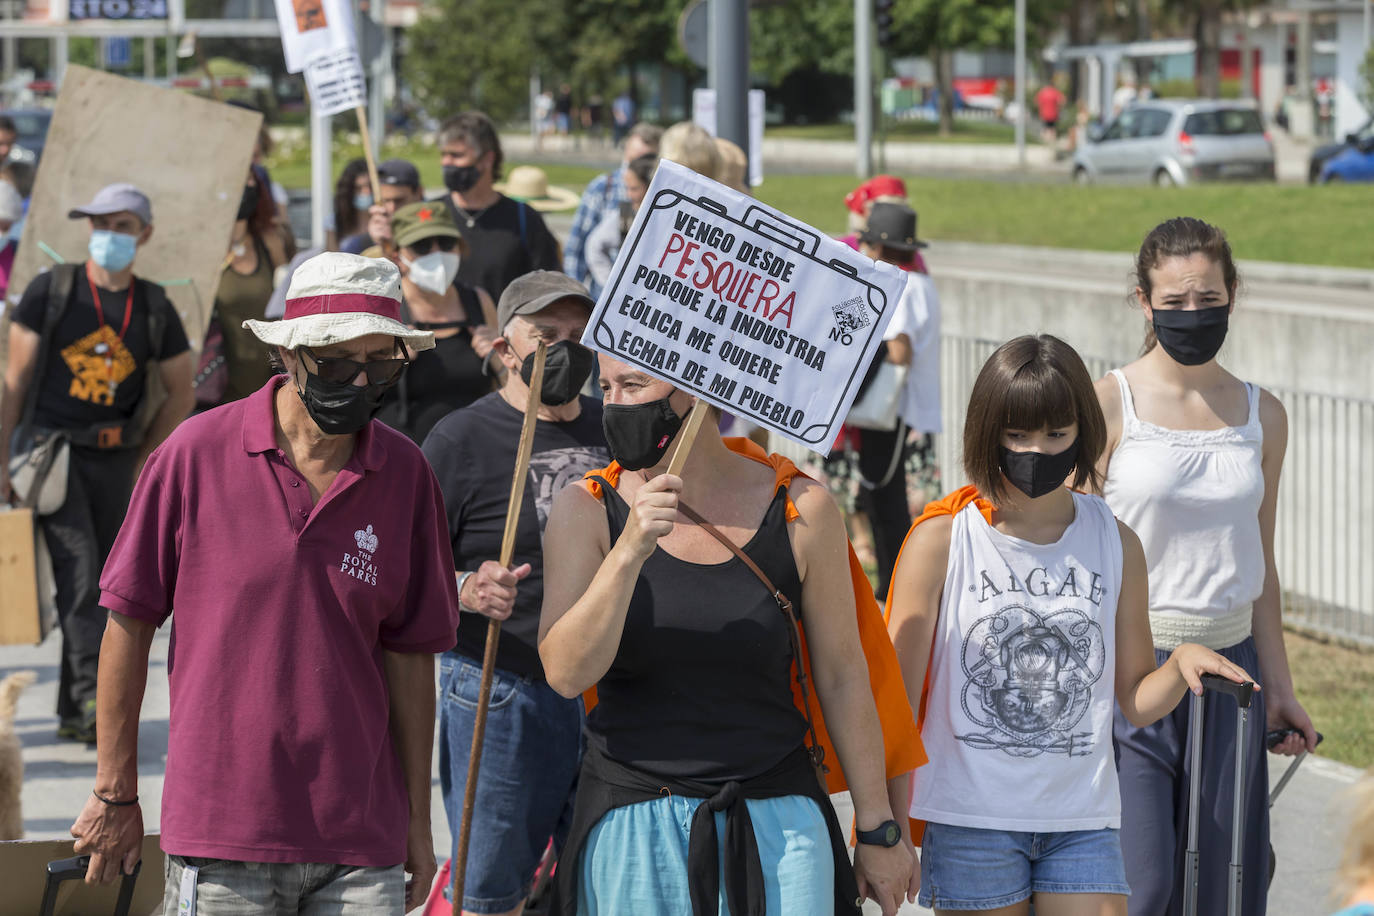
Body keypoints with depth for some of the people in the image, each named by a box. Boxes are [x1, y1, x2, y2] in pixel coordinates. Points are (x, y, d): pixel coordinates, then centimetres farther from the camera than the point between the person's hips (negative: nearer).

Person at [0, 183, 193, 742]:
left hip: (114, 460, 3)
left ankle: (74, 715, 13)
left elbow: (180, 395, 16)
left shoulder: (155, 309, 6)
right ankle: (95, 700, -26)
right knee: (79, 572, -18)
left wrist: (141, 462, 10)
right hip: (50, 446, -3)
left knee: (103, 585, 4)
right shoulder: (50, 291, -1)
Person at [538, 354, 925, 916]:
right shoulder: (587, 510, -1)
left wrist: (878, 829, 9)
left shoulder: (798, 509, -3)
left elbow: (842, 677, 5)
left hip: (774, 823, 0)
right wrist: (630, 550, -25)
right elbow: (565, 673, -13)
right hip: (631, 823, 0)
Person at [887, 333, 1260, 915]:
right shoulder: (940, 541, -2)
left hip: (1082, 821, 2)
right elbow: (897, 696, -2)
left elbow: (1136, 700, 11)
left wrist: (1180, 664, -11)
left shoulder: (1114, 544, 6)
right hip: (971, 821, -2)